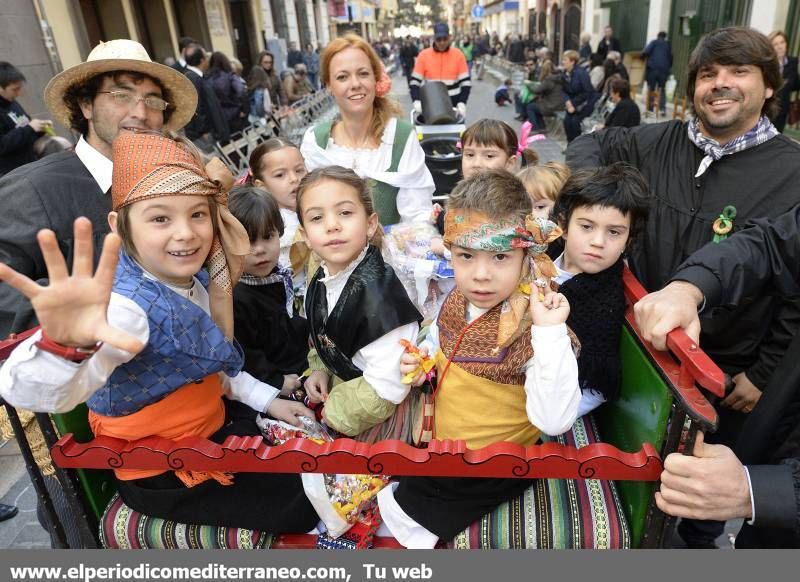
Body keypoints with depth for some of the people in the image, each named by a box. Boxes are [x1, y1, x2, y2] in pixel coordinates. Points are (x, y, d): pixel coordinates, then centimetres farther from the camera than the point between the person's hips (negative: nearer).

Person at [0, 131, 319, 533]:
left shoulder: (195, 278, -6)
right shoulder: (126, 307, -31)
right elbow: (34, 393, -48)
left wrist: (267, 399, 7)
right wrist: (64, 346, -69)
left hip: (214, 430, 8)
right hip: (164, 474, -7)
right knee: (313, 506, -3)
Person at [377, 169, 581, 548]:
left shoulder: (531, 330, -28)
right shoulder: (456, 301, -8)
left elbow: (553, 421, -37)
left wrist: (550, 332, -43)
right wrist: (420, 362, -6)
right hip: (440, 442, 7)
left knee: (402, 509, -5)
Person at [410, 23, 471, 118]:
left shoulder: (458, 54, -3)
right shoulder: (423, 55, -4)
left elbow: (466, 81, -1)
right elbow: (415, 81, -3)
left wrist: (462, 102, -16)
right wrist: (416, 101, -19)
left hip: (453, 103, 0)